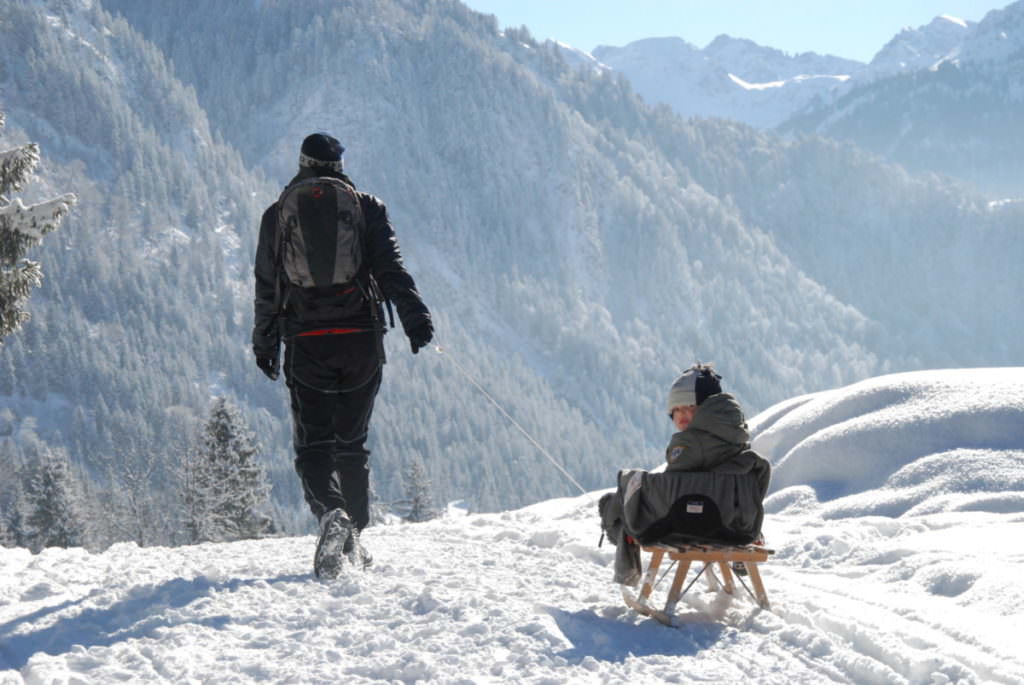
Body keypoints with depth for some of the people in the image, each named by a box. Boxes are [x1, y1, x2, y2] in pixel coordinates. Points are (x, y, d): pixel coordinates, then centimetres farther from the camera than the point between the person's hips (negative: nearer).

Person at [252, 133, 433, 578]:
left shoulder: (278, 214, 9)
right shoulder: (366, 207, 7)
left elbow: (266, 288, 10)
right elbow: (391, 269, -5)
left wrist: (264, 345, 18)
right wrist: (415, 319, -8)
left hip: (306, 343, -1)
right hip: (361, 337, 1)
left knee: (313, 443, -1)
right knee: (352, 442, 13)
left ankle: (331, 513, -29)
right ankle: (354, 539, 13)